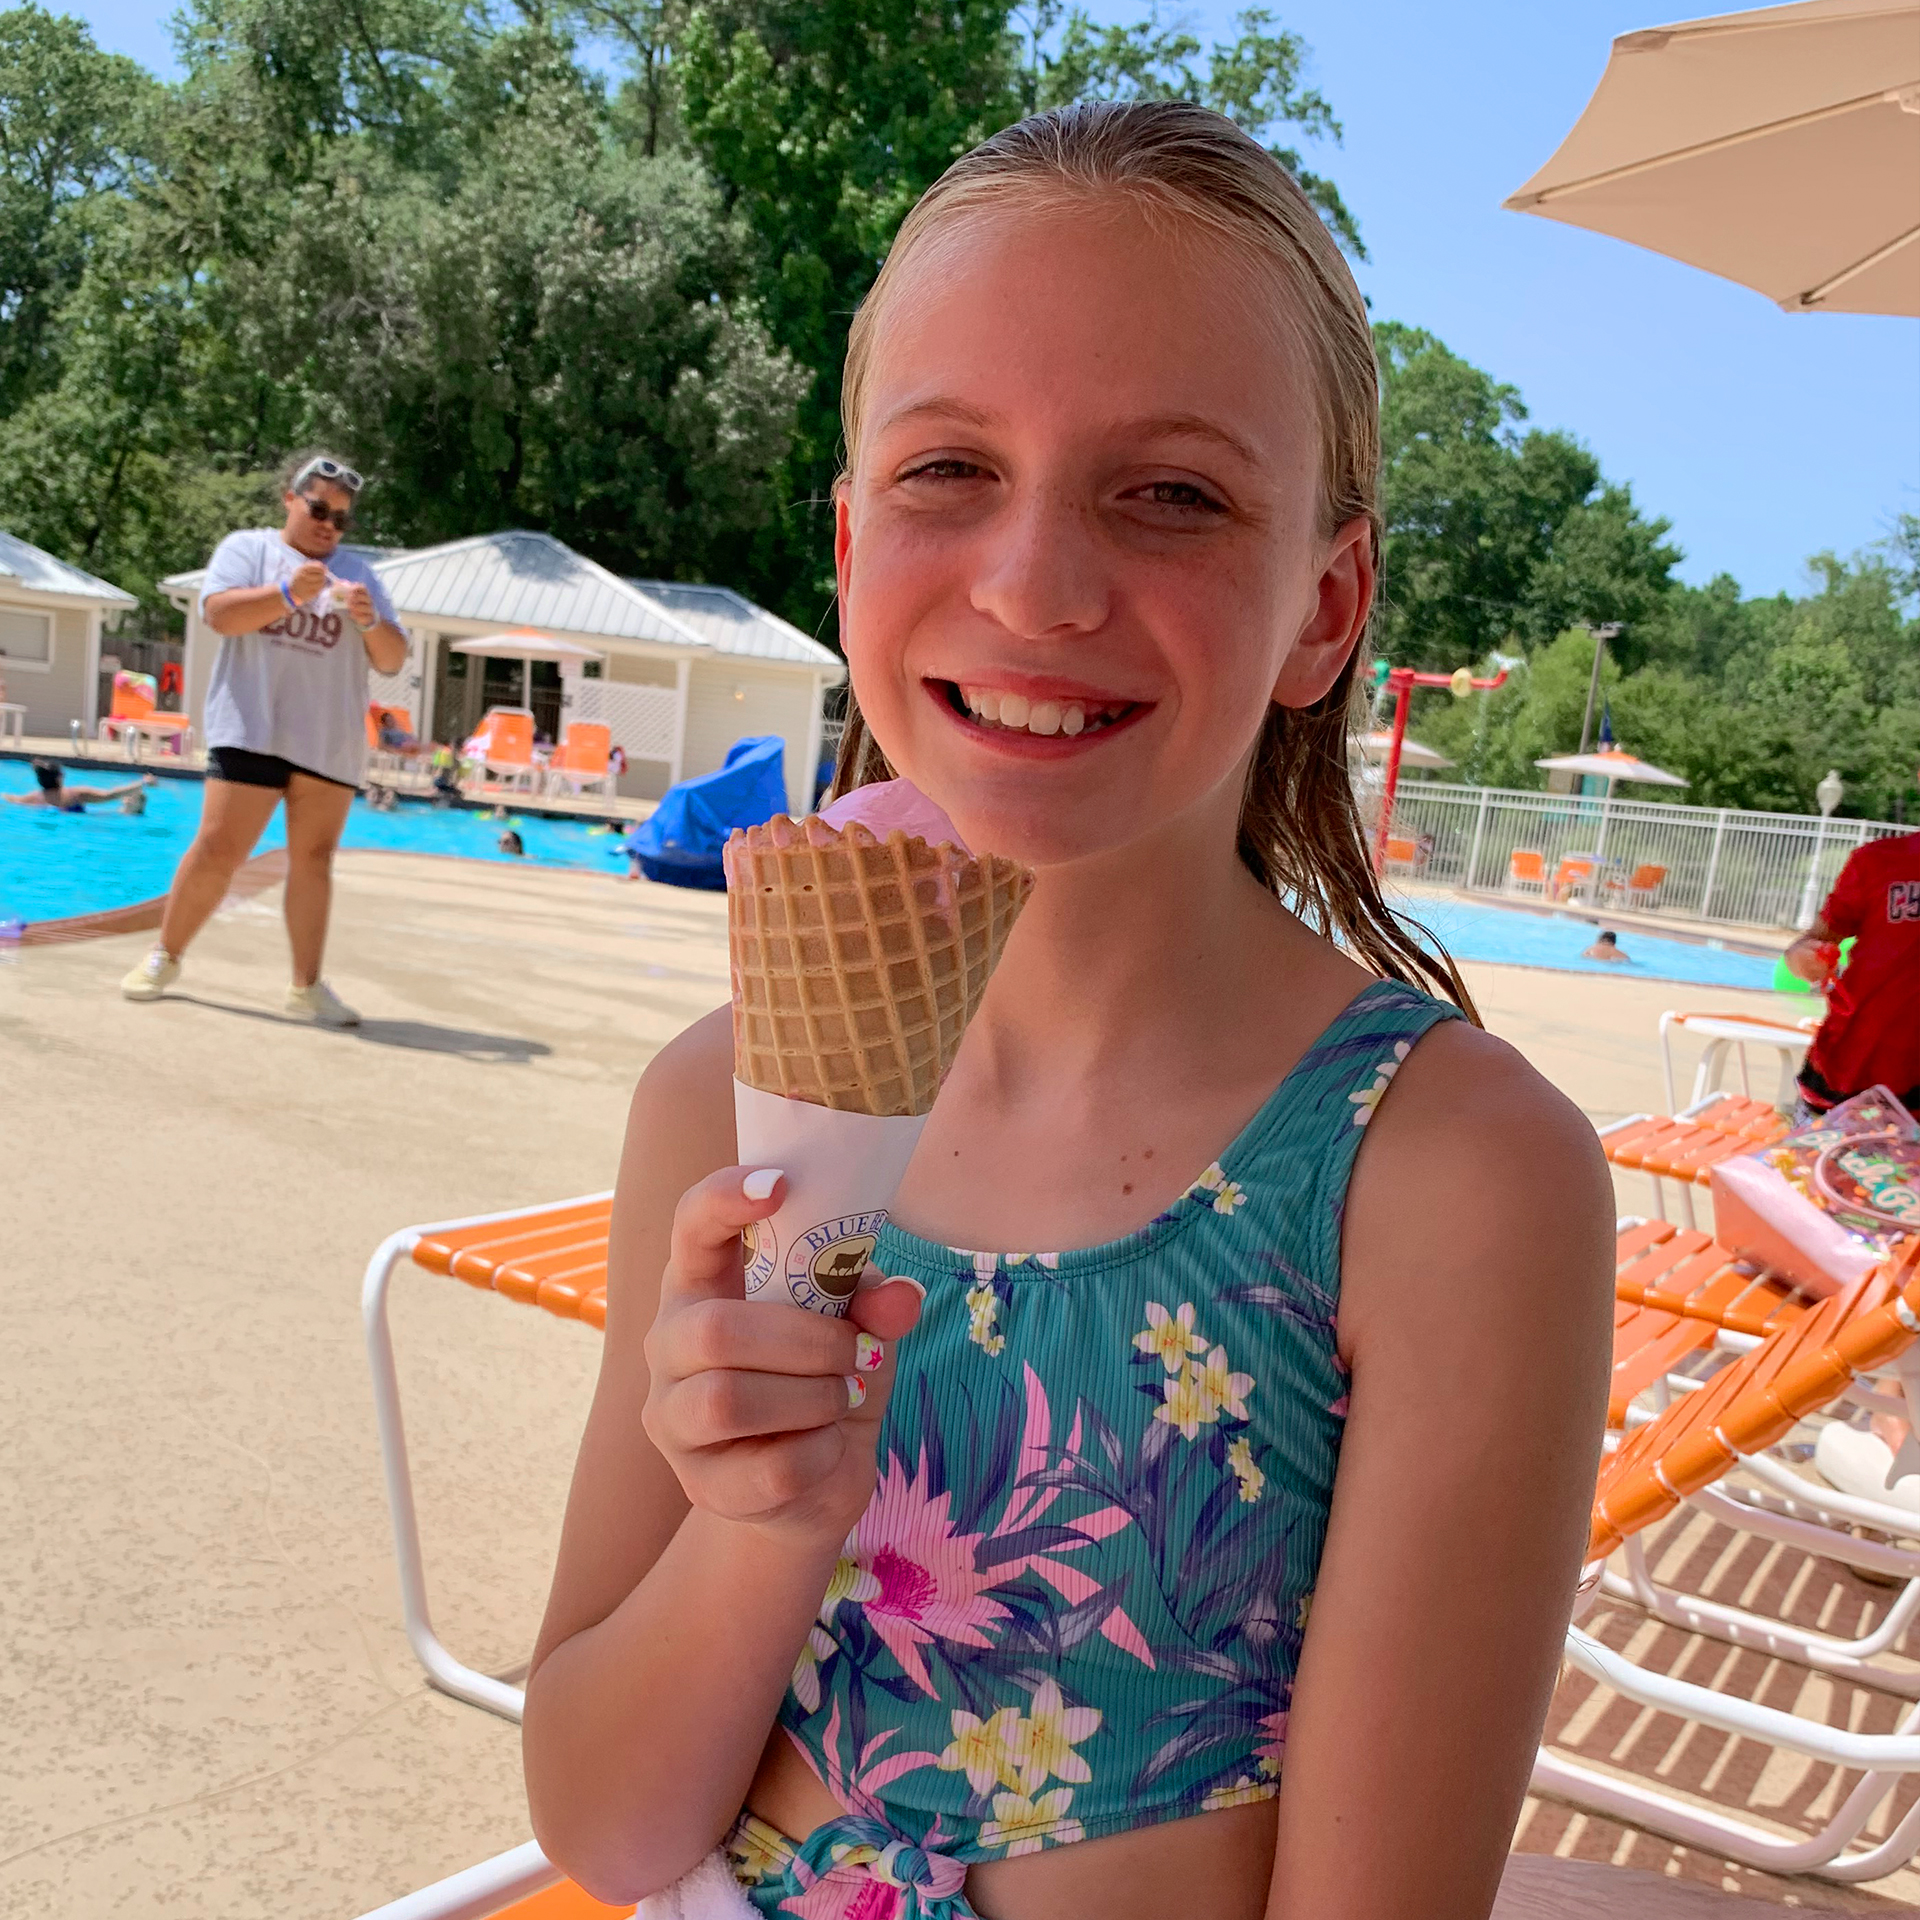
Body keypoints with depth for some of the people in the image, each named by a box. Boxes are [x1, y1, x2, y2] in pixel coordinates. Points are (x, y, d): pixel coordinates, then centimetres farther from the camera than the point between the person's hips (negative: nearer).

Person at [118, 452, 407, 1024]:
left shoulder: (358, 572, 16)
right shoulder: (248, 547, 9)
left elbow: (393, 660, 11)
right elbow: (220, 613, -8)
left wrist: (370, 621, -10)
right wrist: (288, 594, -21)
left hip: (330, 741, 3)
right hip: (253, 730, -3)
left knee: (313, 857, 2)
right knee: (219, 848, -6)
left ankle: (307, 987, 4)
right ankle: (164, 957, 11)